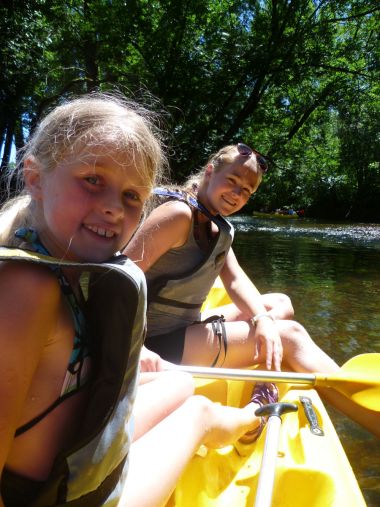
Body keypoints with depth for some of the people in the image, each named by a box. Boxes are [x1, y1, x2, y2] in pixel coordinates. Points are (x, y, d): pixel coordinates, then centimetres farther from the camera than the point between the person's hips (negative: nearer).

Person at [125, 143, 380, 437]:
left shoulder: (222, 230, 11)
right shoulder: (179, 213, -18)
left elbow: (236, 281, 0)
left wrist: (263, 320, -18)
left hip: (186, 328, 10)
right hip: (159, 344, -9)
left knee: (280, 304, 12)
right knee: (289, 335, -12)